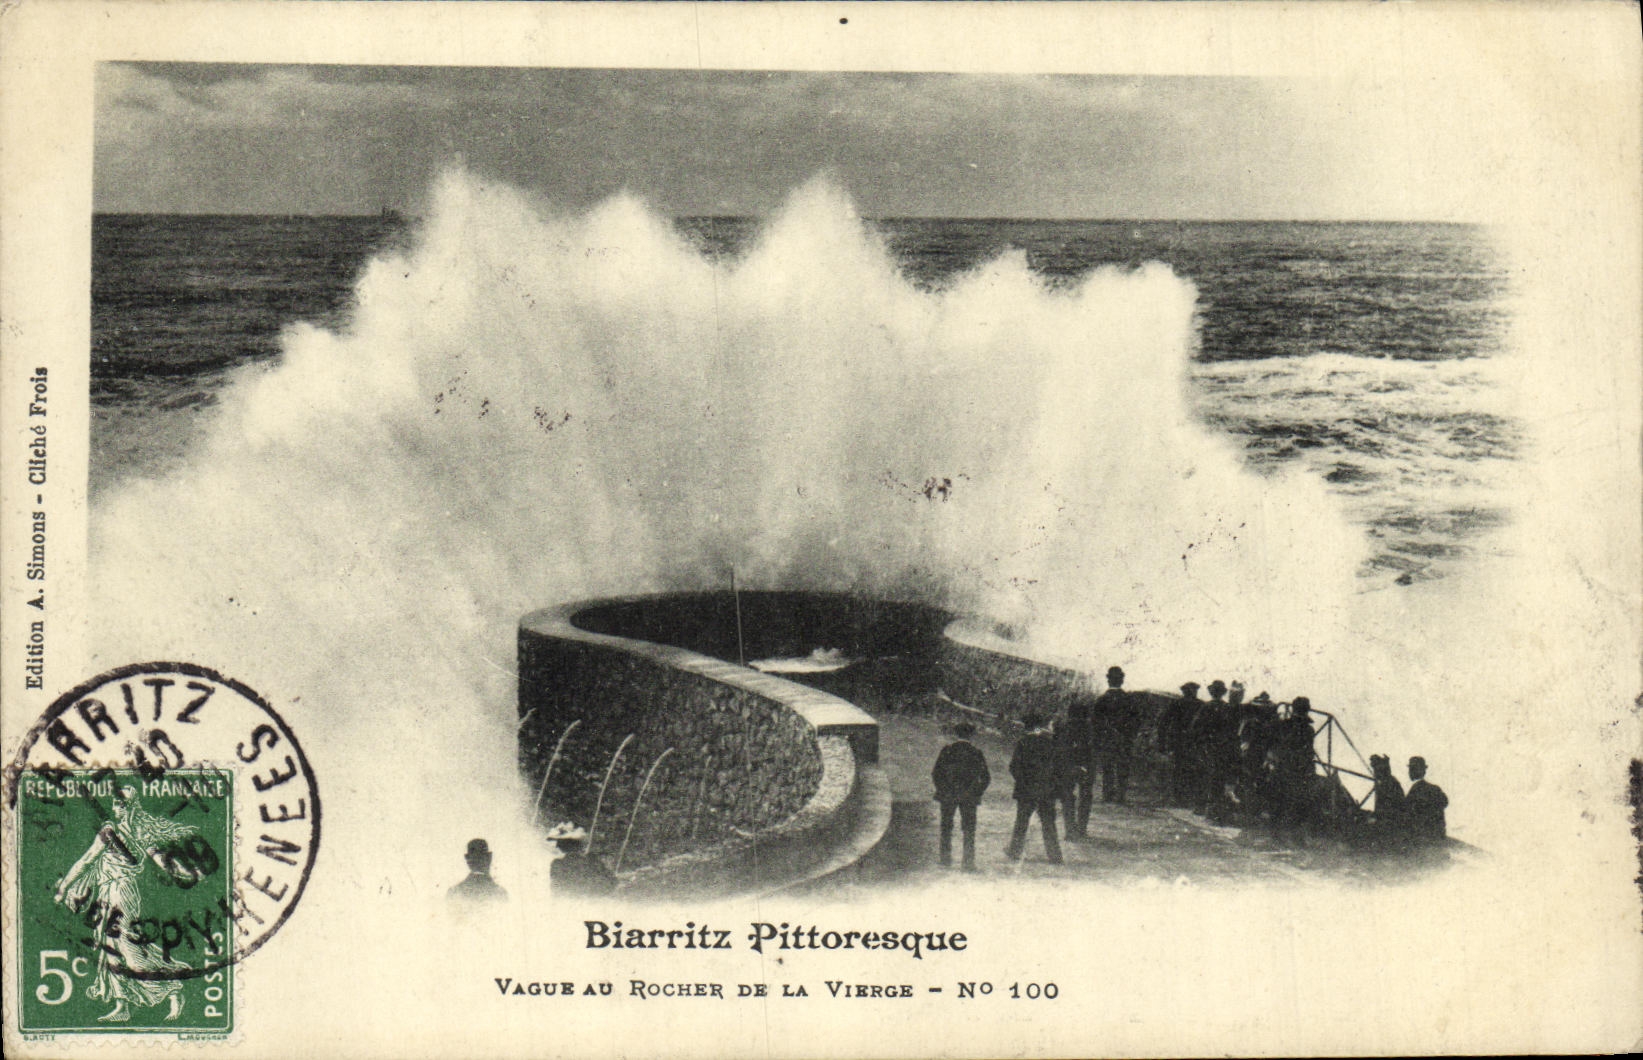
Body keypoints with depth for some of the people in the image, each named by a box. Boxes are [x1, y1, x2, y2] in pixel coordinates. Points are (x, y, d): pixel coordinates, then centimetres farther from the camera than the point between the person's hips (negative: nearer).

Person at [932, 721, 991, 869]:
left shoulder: (947, 750, -3)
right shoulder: (976, 753, -1)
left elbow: (936, 773, -4)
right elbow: (986, 777, -2)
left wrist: (942, 789, 5)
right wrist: (978, 792, 6)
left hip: (948, 795, 0)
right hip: (969, 796, 0)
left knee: (946, 827, 11)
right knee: (969, 829, 5)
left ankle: (945, 859, 10)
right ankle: (969, 862, 1)